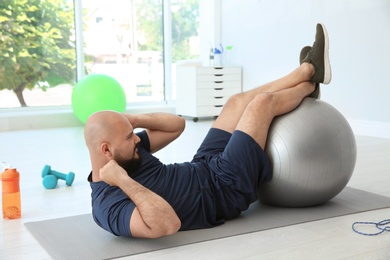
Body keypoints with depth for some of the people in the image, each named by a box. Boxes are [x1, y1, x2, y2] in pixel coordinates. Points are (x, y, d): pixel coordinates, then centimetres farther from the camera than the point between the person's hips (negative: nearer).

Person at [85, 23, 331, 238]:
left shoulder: (121, 156, -4)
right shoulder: (109, 204, -29)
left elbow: (177, 124, 2)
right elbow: (168, 225, -49)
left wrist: (131, 119, -12)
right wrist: (124, 181, -42)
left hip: (205, 169, 8)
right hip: (224, 188, -8)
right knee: (263, 102, -6)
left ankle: (309, 69, 30)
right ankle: (309, 85, 26)